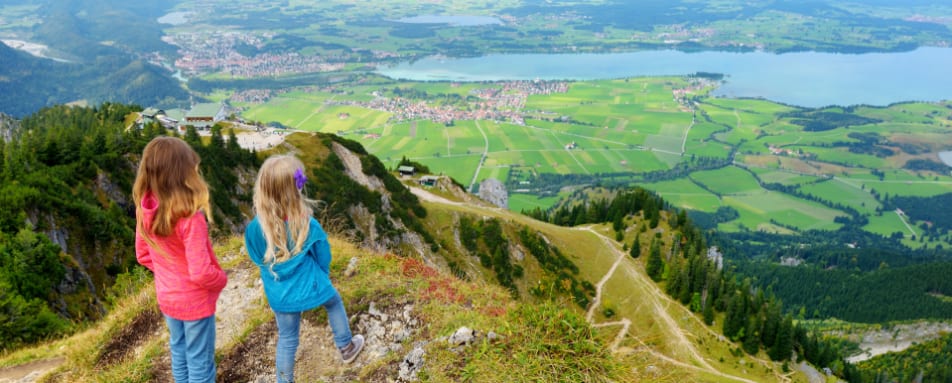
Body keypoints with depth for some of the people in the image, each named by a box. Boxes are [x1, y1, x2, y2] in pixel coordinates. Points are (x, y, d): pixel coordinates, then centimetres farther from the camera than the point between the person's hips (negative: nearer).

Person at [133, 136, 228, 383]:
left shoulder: (145, 210, -11)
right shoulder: (190, 218, -33)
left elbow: (143, 255, 3)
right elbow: (201, 274, -29)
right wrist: (222, 279, -10)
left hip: (167, 297, 7)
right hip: (195, 301, -6)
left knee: (179, 352, 26)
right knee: (200, 362, 13)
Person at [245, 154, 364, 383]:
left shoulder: (255, 228, -19)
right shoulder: (308, 225, -23)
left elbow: (257, 259, 0)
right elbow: (323, 258, -7)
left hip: (279, 296, 1)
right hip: (309, 288, -1)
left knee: (287, 340, 18)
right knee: (334, 301, 30)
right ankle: (346, 347, 47)